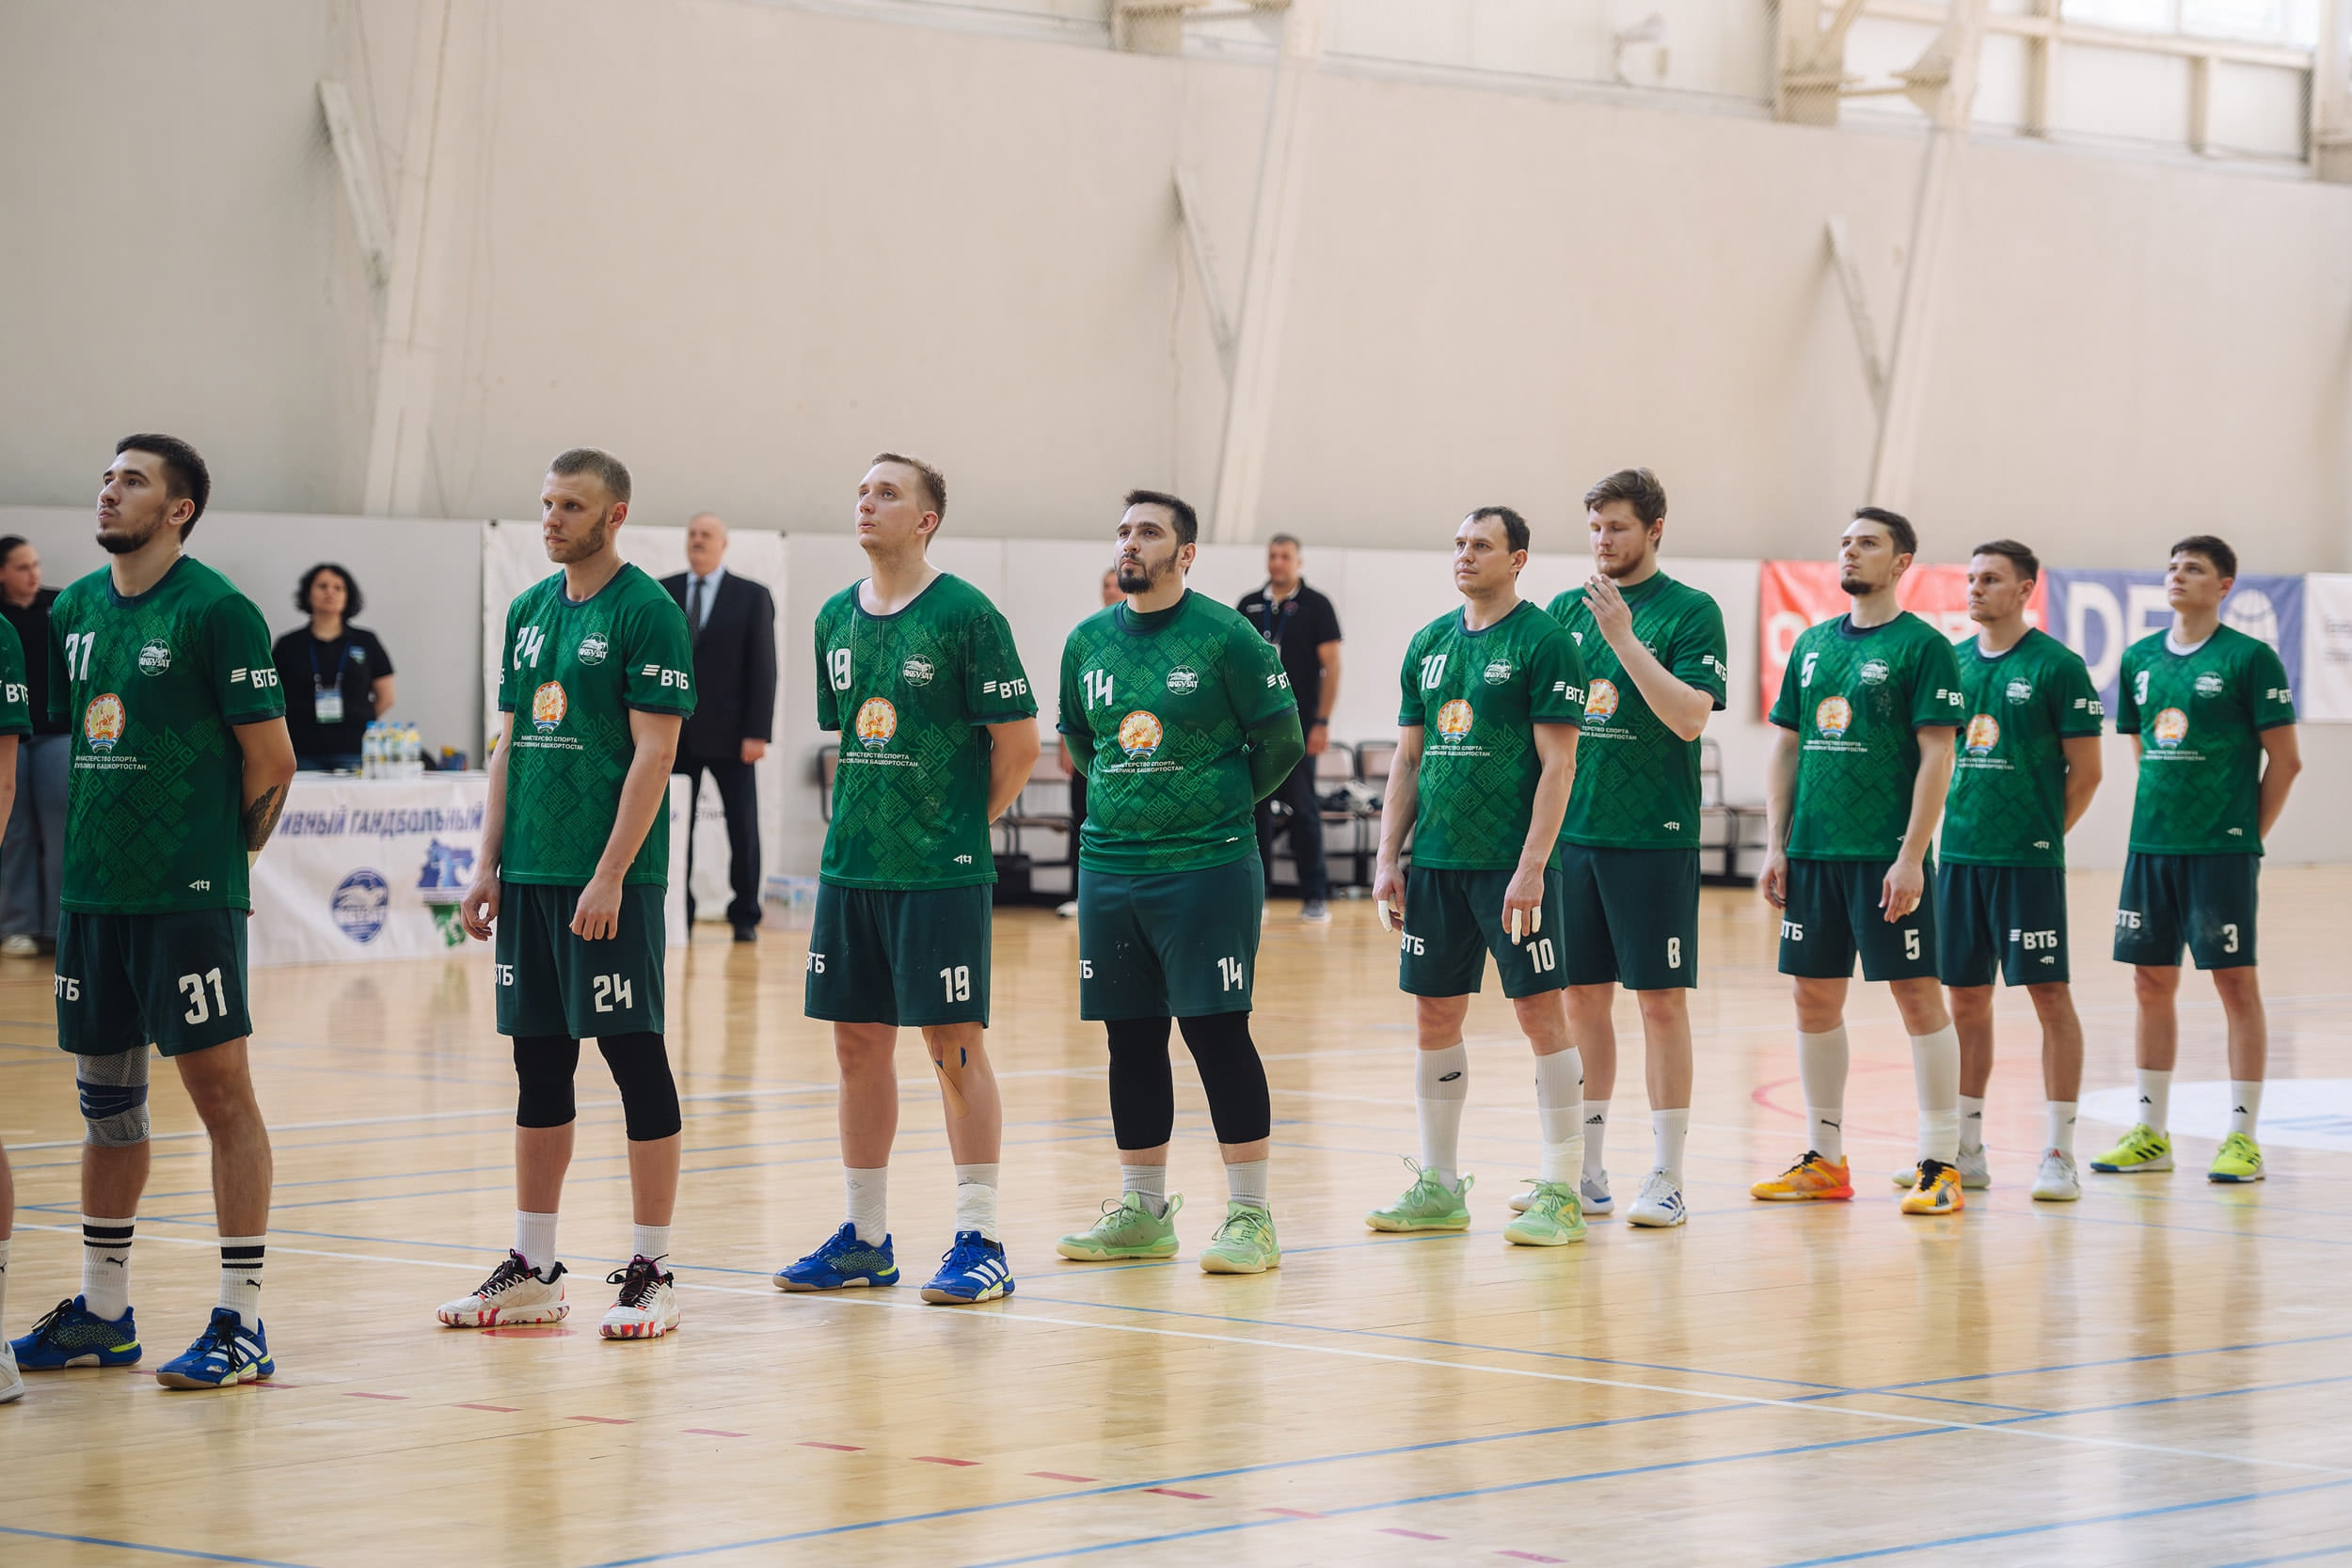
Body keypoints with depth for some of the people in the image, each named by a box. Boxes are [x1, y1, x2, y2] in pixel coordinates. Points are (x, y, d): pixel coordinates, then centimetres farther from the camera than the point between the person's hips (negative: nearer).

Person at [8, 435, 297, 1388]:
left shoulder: (215, 611, -10)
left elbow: (272, 761, -8)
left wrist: (219, 851, 2)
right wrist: (91, 844, 11)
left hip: (190, 896, -7)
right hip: (92, 888, 7)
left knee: (220, 1087, -5)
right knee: (105, 1094, 13)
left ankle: (241, 1322, -2)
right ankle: (102, 1315, 23)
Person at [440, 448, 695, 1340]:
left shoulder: (646, 613, -8)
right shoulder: (529, 611, 14)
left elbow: (654, 753, -13)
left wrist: (610, 876, -18)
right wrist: (488, 863, 10)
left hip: (611, 878, -7)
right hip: (529, 873, 7)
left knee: (636, 1058, -3)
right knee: (538, 1062, 10)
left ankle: (650, 1274, 1)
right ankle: (532, 1272, 16)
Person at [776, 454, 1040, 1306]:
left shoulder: (965, 614, -9)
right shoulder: (837, 618, 10)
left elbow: (1018, 744, -7)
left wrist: (959, 823, -1)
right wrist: (857, 826, 11)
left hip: (942, 874, -6)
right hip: (850, 867, 6)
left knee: (955, 1044, -3)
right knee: (858, 1043, 9)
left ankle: (979, 1240, 2)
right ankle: (865, 1238, 18)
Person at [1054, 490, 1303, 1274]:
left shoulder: (1224, 636, -7)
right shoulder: (1088, 641, 8)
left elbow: (1282, 739, -2)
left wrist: (1218, 802, 6)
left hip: (1208, 866, -5)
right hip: (1108, 865, 5)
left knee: (1218, 1033, -5)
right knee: (1131, 1039, 9)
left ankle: (1249, 1214, 1)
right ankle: (1142, 1210, 19)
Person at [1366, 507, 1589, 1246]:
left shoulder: (1543, 642, -7)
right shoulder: (1429, 644, 12)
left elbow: (1558, 763, -11)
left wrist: (1531, 867, -18)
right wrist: (1389, 858, 8)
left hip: (1511, 863, -7)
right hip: (1435, 864, 7)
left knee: (1541, 1014, -4)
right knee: (1434, 1017, 9)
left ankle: (1561, 1192, 1)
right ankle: (1439, 1188, 18)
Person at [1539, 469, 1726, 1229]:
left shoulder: (1690, 612, -5)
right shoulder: (1566, 611, 11)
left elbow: (1690, 716, -16)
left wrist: (1625, 637, -20)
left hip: (1653, 838, -5)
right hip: (1572, 831, 5)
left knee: (1661, 1001, -2)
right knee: (1582, 998, 9)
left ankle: (1666, 1179, 3)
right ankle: (1585, 1174, 16)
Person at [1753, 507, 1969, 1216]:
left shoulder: (1922, 646, -5)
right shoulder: (1813, 644, 13)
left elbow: (1936, 756, -10)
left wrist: (1911, 856, -16)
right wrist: (1777, 845, 8)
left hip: (1887, 856, -6)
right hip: (1814, 852, 7)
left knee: (1917, 996, -4)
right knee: (1815, 998, 9)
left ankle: (1940, 1164, -1)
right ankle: (1825, 1161, 19)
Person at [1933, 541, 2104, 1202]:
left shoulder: (2057, 666, -5)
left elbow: (2084, 770, -3)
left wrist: (2042, 832, -1)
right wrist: (1954, 823, 9)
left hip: (2028, 859, -6)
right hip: (1959, 853, 6)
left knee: (2050, 995, -4)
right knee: (1966, 998, 10)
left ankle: (2059, 1154, -1)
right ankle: (1965, 1151, 17)